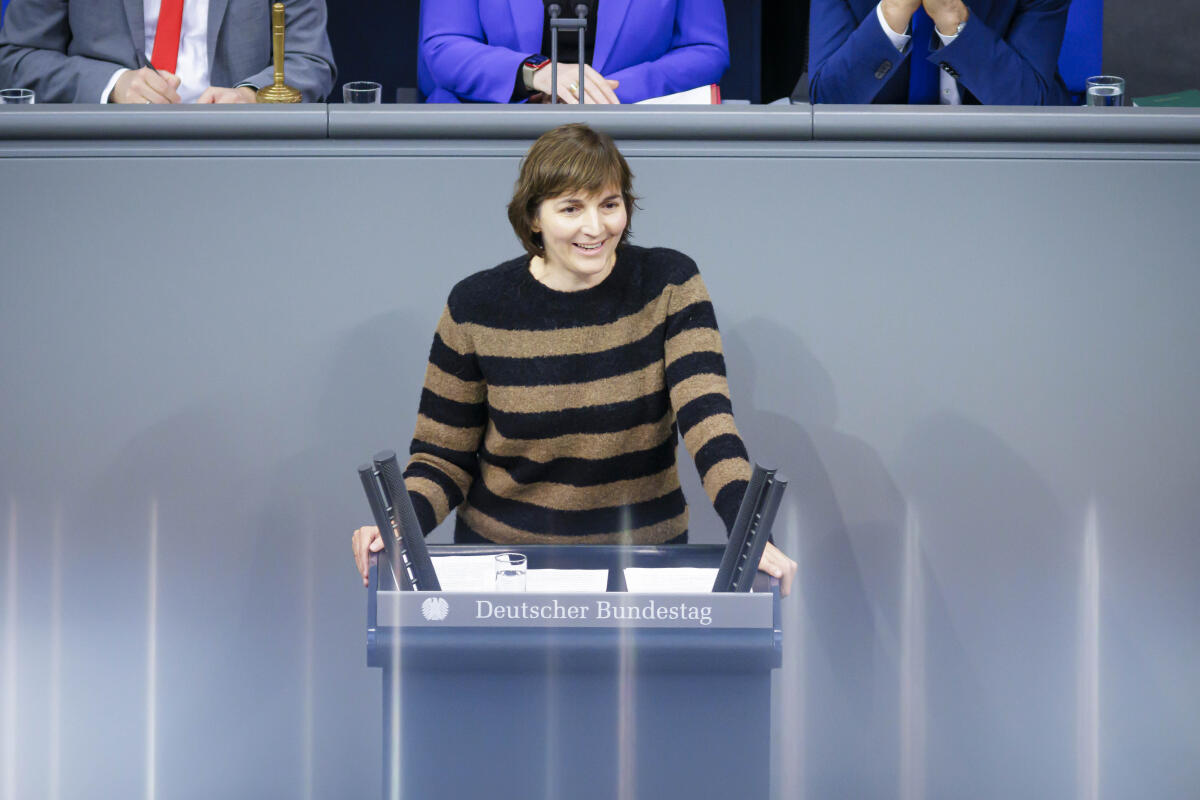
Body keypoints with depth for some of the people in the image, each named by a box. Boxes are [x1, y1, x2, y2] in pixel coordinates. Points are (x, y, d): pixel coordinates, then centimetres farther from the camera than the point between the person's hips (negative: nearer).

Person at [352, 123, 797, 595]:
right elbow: (443, 454, 4)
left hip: (643, 550, 0)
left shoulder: (669, 284, -3)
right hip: (505, 552, 0)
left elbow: (707, 416, -14)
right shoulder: (475, 306, -3)